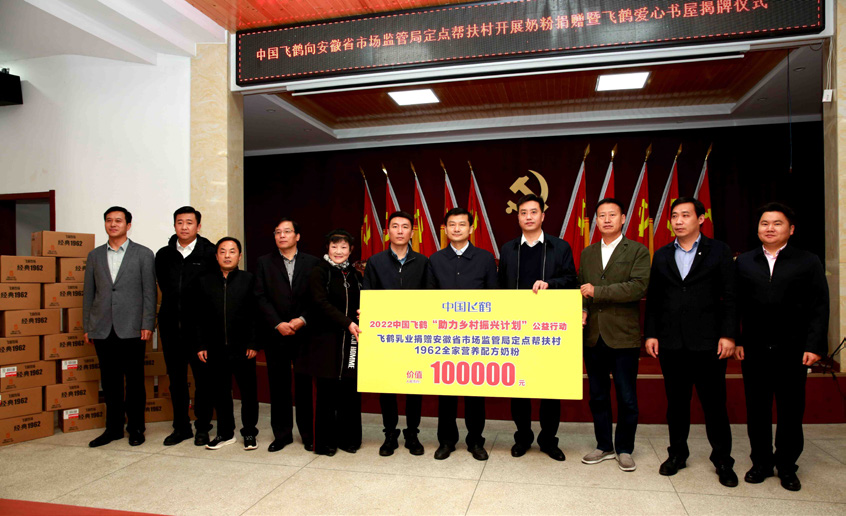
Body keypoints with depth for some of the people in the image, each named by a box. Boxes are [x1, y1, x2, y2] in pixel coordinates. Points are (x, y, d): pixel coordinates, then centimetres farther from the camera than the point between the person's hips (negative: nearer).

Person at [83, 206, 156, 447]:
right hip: (103, 330, 3)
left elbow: (149, 292, -2)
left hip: (131, 329, -3)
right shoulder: (95, 255, 12)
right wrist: (87, 326, 8)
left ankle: (136, 428, 15)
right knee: (110, 381, 10)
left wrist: (147, 324, -9)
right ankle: (114, 427, 22)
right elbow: (89, 292, 13)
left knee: (134, 380, 4)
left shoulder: (143, 254, 2)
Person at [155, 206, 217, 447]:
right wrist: (175, 305, 11)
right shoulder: (164, 255, 9)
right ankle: (181, 427, 23)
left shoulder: (209, 253, -4)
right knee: (176, 378, 11)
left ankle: (203, 427, 15)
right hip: (171, 325, 4)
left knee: (203, 377, 2)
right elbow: (164, 286, 18)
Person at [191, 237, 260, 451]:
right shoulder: (204, 282, 6)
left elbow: (255, 314, -4)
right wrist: (200, 345, 1)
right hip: (215, 349, 2)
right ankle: (225, 432, 26)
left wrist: (253, 343, -8)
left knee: (248, 392, 6)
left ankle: (249, 432, 21)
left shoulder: (249, 280, -1)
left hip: (243, 348, -2)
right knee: (219, 392, 11)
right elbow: (197, 317, 6)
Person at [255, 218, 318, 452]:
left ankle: (308, 434, 13)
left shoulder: (312, 262, 5)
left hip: (304, 333, -1)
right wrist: (278, 324, -10)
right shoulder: (264, 262, 8)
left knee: (305, 383, 1)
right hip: (275, 334, 1)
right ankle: (282, 434, 20)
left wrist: (302, 320, -11)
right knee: (278, 385, 7)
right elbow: (261, 297, 0)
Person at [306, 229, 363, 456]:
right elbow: (322, 303, -12)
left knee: (350, 390, 6)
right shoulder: (318, 273, -1)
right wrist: (347, 322, -21)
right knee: (327, 390, 1)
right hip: (327, 341, -4)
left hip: (351, 340, 4)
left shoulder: (355, 275, 14)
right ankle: (325, 441, 14)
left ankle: (348, 438, 20)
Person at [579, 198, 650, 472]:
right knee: (598, 396, 13)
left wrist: (597, 292, -15)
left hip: (623, 336, -4)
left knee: (627, 398, 5)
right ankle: (604, 446, 28)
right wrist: (582, 310, -5)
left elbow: (638, 287, -15)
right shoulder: (587, 253, 13)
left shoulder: (637, 251, -2)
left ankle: (624, 449, 23)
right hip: (593, 335, 4)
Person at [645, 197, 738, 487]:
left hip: (707, 342, -2)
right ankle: (677, 453, 25)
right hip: (671, 343, 3)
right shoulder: (662, 255, 10)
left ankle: (722, 460, 21)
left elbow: (730, 296, -1)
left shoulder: (718, 251, 2)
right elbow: (653, 299, 9)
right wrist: (650, 334, 4)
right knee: (676, 401, 11)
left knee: (714, 403, 5)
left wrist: (728, 335, -8)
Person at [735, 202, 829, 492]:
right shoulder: (743, 263, 7)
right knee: (757, 410, 9)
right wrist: (736, 340, -3)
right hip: (754, 349, 1)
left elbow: (819, 308, 0)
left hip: (792, 349, -1)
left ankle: (786, 466, 24)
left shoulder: (808, 262, 3)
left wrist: (814, 346, -8)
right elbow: (735, 305, 4)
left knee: (791, 411, 9)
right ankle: (761, 462, 23)